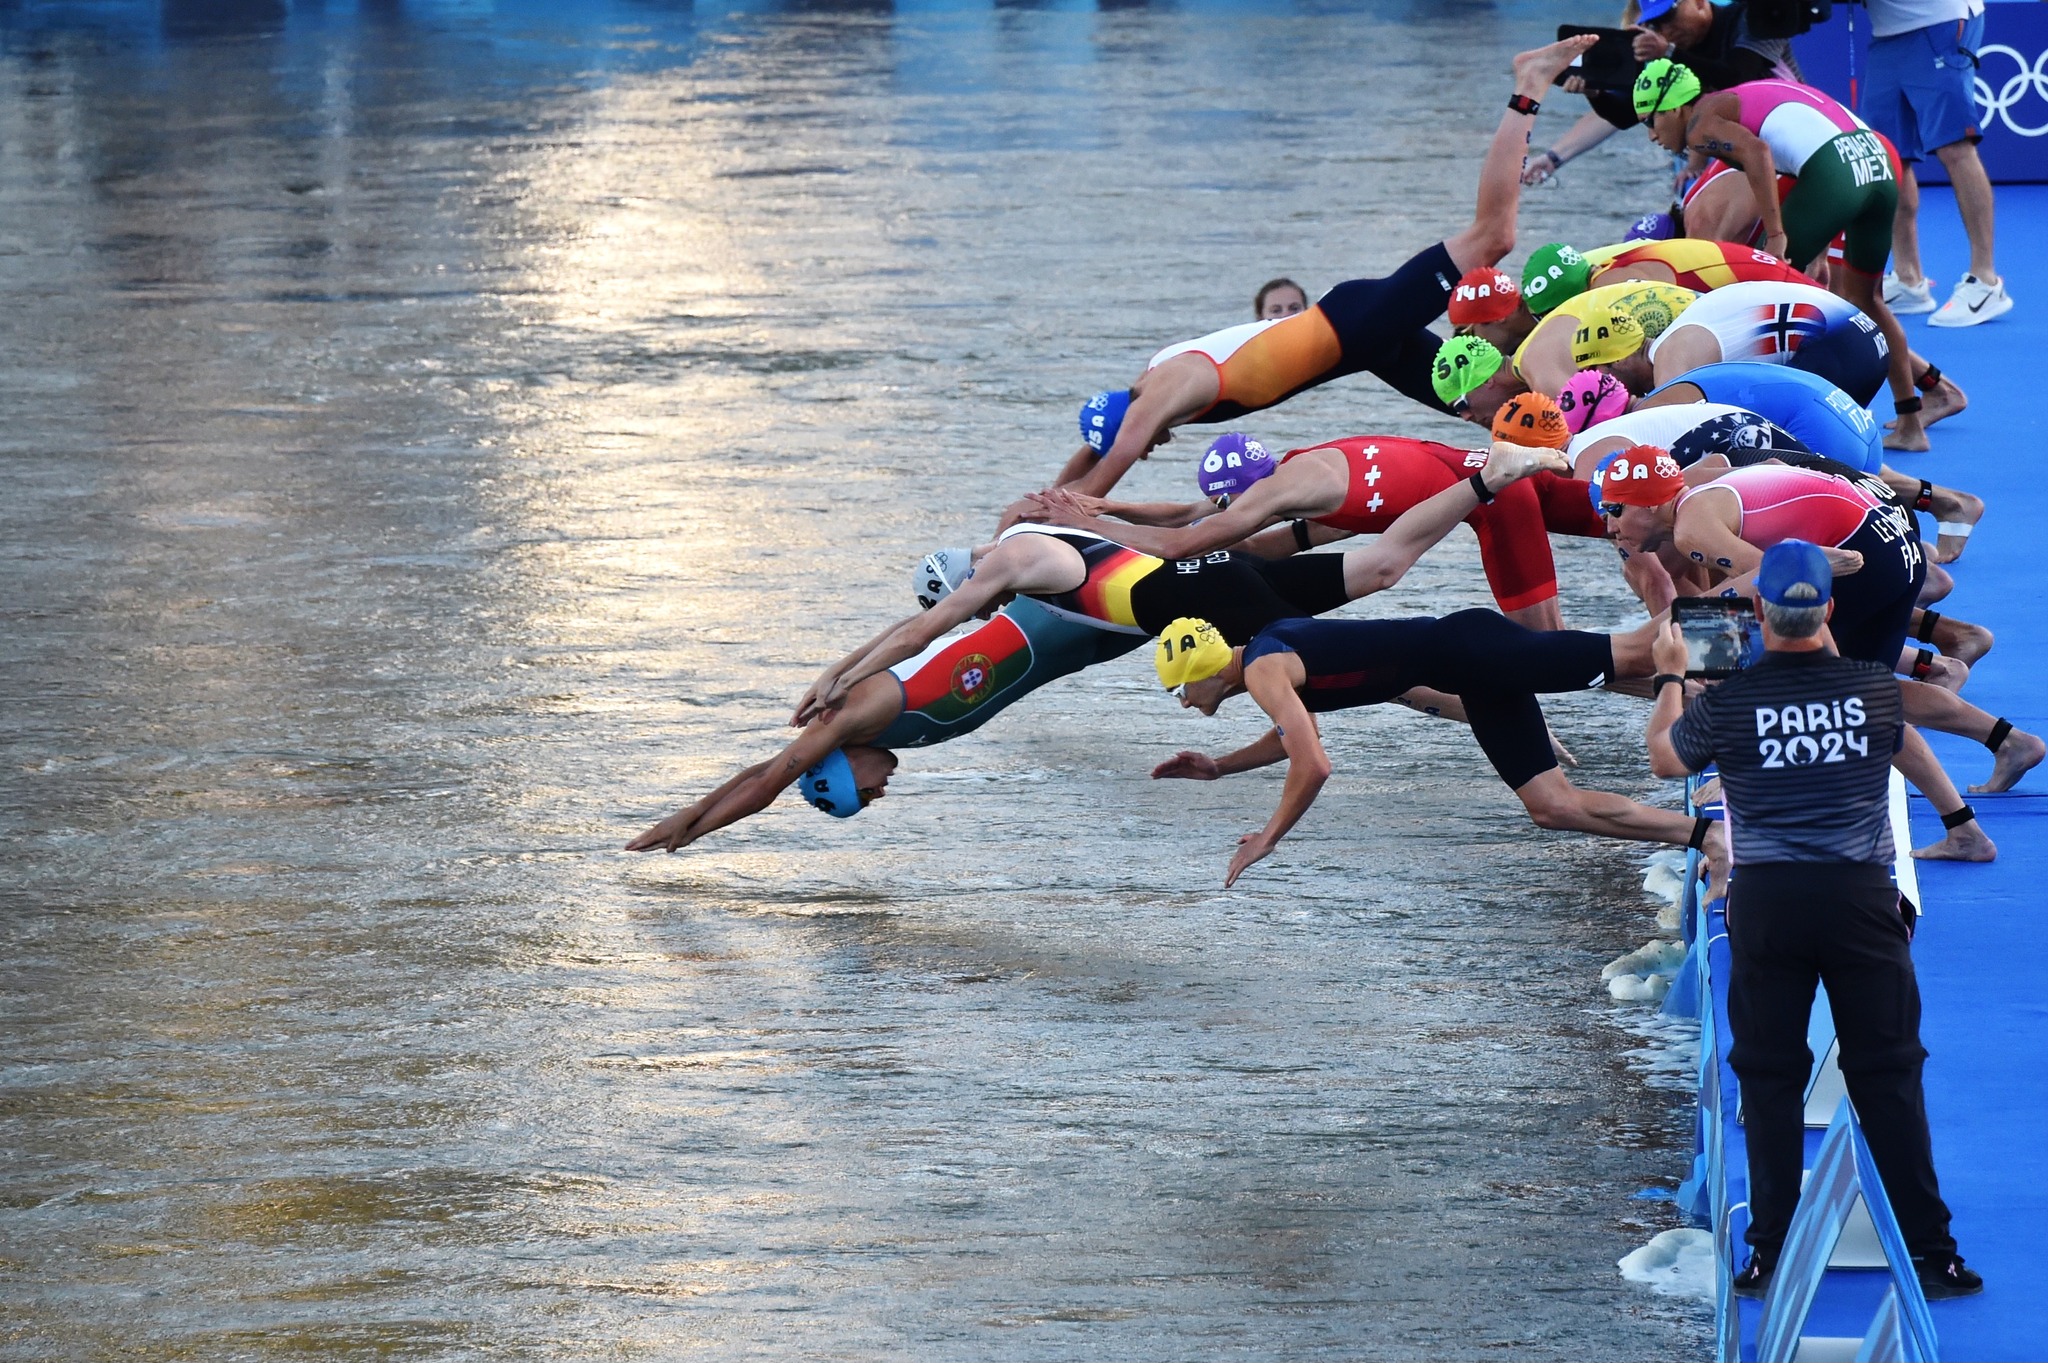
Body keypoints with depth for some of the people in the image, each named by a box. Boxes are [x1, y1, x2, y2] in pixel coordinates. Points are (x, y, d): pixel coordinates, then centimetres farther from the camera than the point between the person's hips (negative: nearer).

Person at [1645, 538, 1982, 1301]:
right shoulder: (1874, 688, -3)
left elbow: (1664, 759, 14)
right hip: (1861, 896, 1)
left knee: (1769, 1078, 7)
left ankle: (1770, 1256, 7)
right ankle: (1931, 1254, 1)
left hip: (1766, 901, 0)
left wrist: (1669, 678, 30)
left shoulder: (1729, 702, -7)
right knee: (1888, 1075, 3)